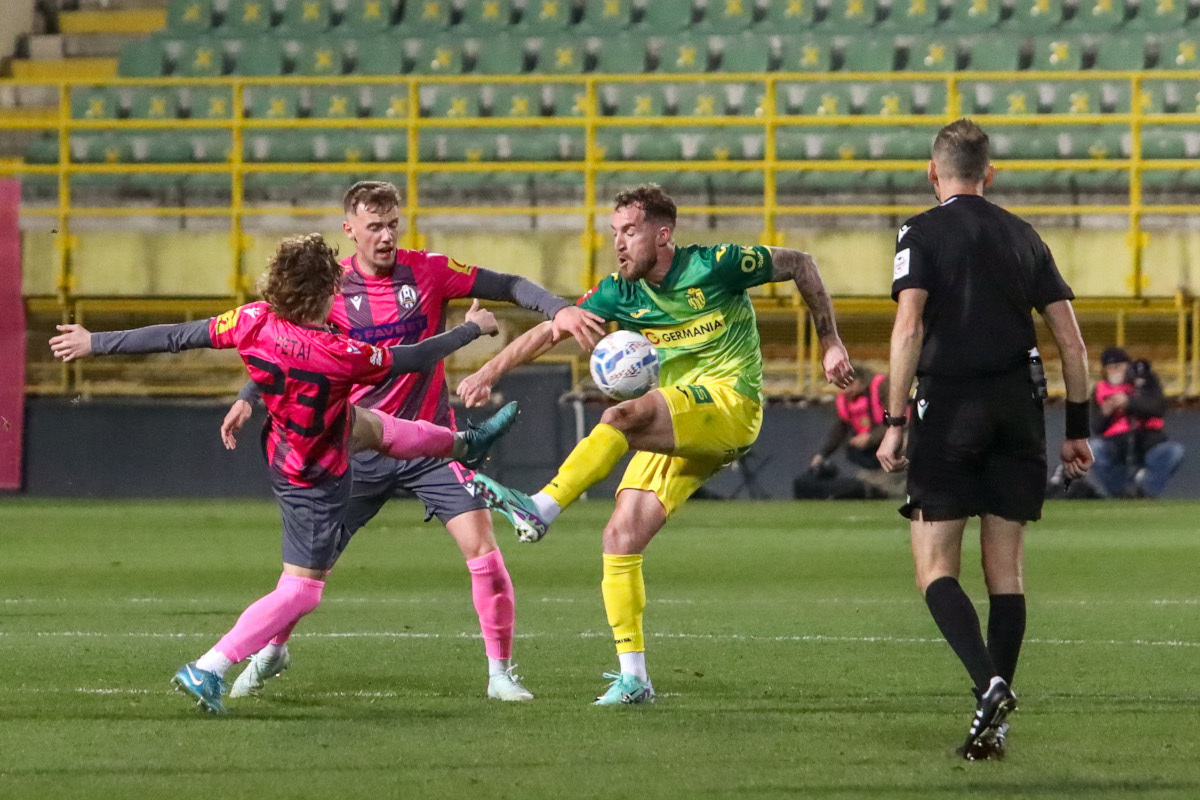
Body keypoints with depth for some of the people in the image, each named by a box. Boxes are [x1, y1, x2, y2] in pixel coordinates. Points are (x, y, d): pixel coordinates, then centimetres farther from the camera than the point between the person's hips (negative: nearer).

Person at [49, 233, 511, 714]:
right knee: (301, 591, 2)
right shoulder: (337, 355, -36)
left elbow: (177, 337, -15)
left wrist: (96, 343, -5)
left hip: (285, 450, 8)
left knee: (377, 427, 31)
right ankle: (208, 671, -4)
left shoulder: (256, 322, -22)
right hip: (315, 482, -8)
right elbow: (410, 359, -22)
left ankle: (463, 445, 58)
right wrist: (472, 330, -5)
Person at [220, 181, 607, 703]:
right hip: (361, 446, 1)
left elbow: (507, 287, -7)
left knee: (481, 546, -13)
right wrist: (248, 398, -4)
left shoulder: (428, 272, -7)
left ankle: (500, 672, -1)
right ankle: (271, 651, 26)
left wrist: (559, 309, -23)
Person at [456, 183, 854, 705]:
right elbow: (550, 329, 6)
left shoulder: (715, 266, -7)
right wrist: (489, 373, -5)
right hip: (676, 428, 7)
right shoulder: (620, 294, 7)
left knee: (621, 417, -32)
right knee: (621, 538, -5)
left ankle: (539, 509, -36)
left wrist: (830, 343, 3)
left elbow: (799, 265, 4)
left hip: (729, 404, -7)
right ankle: (633, 677, 1)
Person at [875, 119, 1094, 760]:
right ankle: (994, 726, 6)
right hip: (1019, 411, 4)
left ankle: (989, 683, -24)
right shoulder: (1023, 237, 12)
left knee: (936, 569, -1)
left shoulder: (921, 234, -1)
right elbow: (1071, 340, 9)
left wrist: (893, 424, -12)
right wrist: (1077, 431, 16)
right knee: (1005, 573, 8)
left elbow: (909, 328, -14)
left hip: (949, 409, -4)